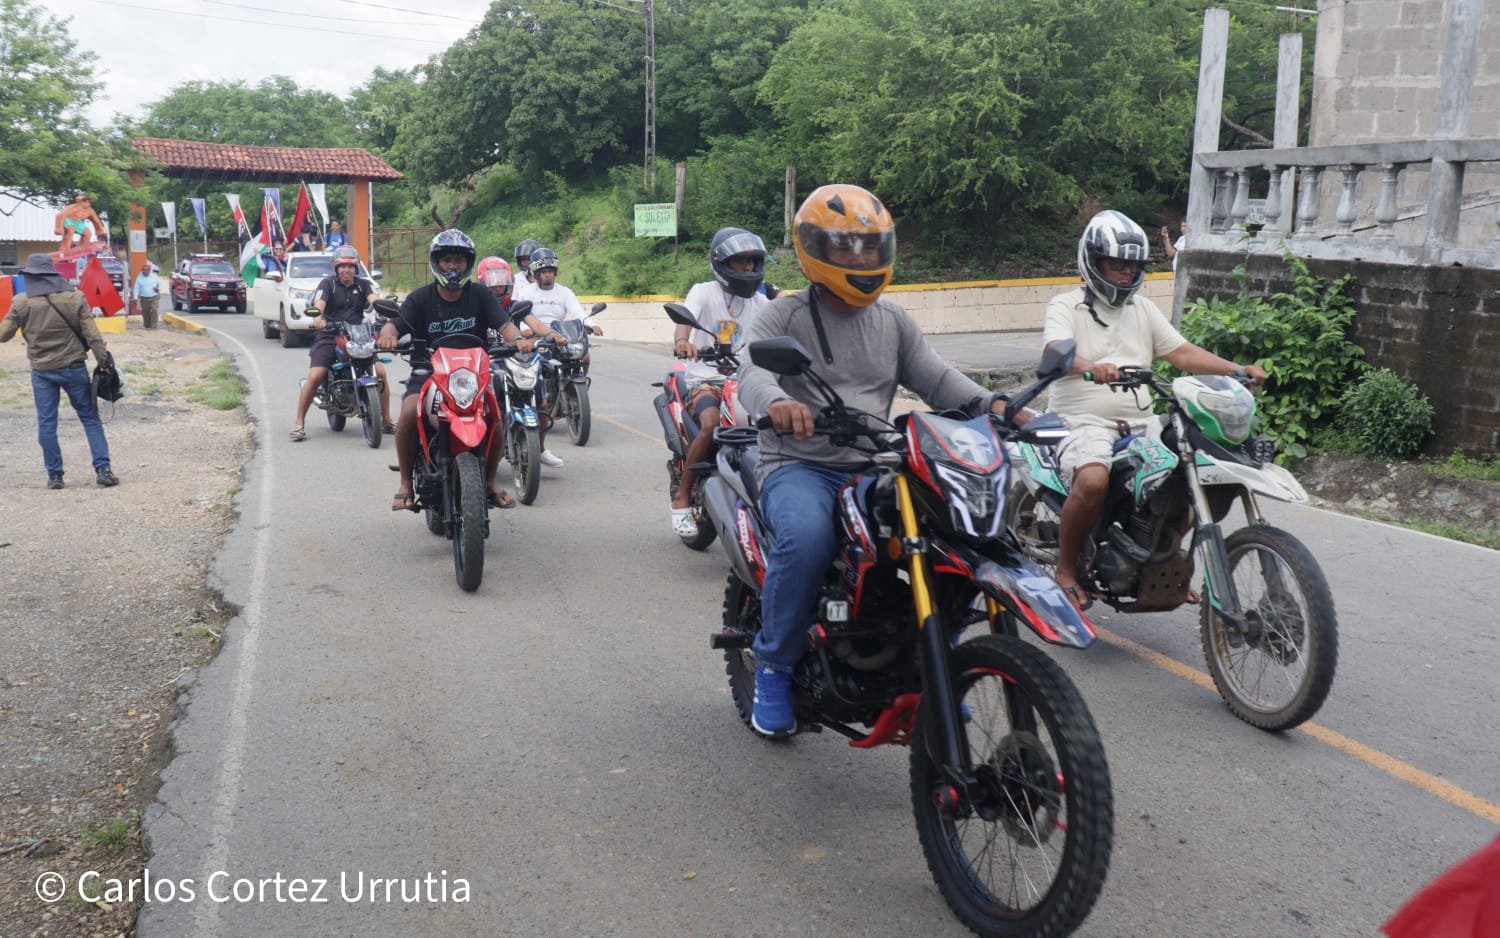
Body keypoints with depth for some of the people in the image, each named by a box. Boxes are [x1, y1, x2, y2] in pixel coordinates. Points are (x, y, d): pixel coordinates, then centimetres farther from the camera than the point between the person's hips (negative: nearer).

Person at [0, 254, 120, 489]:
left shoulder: (22, 303, -3)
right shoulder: (74, 298, -3)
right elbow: (92, 334, -5)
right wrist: (104, 359, 0)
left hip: (41, 371, 0)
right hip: (73, 367, 0)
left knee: (46, 423, 8)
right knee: (90, 418, 6)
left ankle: (54, 475, 10)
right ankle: (103, 469, -1)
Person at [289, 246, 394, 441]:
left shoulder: (364, 284, 11)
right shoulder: (327, 283, 3)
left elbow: (375, 299, -10)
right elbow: (319, 303, -16)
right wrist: (318, 317, -39)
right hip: (329, 336, -2)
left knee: (380, 371, -13)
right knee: (315, 377, -17)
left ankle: (387, 420, 0)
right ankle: (299, 423, -6)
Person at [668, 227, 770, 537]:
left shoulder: (758, 301, 12)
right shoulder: (704, 292, -1)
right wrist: (682, 341, -44)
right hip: (706, 379, -5)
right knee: (711, 425, -32)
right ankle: (682, 498, -18)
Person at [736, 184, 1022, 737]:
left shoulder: (893, 321, 18)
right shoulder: (783, 316, 2)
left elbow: (936, 378, 8)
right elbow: (754, 370, -18)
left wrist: (990, 404, -13)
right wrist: (775, 401, -43)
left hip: (874, 468, 5)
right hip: (799, 467, -5)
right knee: (806, 539, -36)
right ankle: (774, 668, -11)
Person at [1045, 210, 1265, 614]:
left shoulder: (1143, 309, 19)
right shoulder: (1066, 307, 0)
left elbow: (1182, 352, 12)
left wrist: (1238, 369, -3)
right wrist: (1090, 367, -43)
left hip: (1140, 423, 7)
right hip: (1084, 423, -6)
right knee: (1093, 481, -35)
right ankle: (1066, 568, -12)